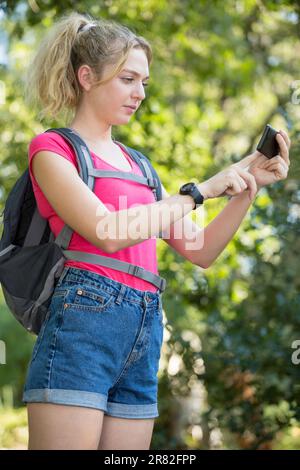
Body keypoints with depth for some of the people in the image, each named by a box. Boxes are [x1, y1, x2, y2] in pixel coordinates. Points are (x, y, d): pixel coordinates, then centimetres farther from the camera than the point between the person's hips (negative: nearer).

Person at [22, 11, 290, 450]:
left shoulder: (136, 166, 21)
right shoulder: (52, 148, 2)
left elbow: (201, 251, 18)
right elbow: (109, 233, -13)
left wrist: (249, 186, 6)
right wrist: (201, 190, -7)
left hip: (145, 338, 7)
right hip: (82, 325, -6)